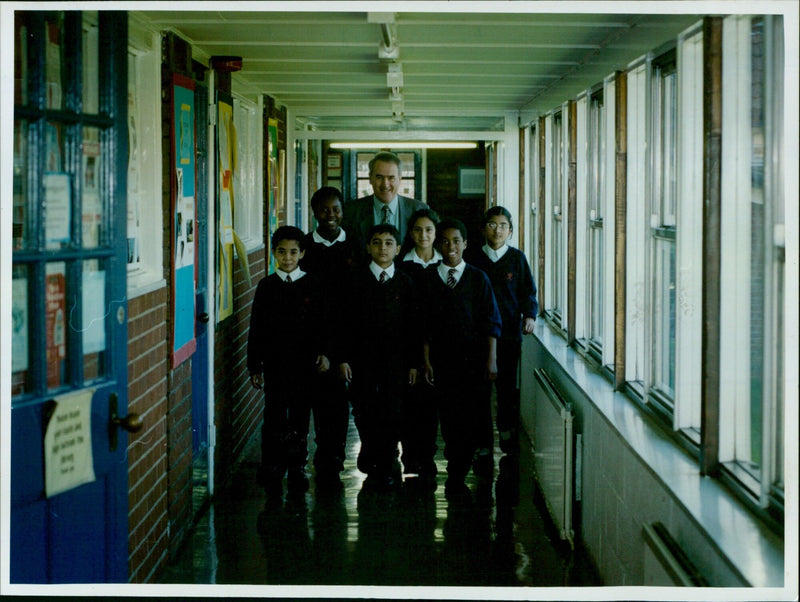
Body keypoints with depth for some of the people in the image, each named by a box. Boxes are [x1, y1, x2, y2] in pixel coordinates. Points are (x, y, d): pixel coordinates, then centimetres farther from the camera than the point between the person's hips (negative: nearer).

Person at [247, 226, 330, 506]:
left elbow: (322, 324, 6)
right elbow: (256, 328, 6)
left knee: (299, 419, 6)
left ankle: (297, 470, 18)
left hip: (304, 364, 0)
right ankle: (273, 480, 0)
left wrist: (323, 353, -9)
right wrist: (254, 366, 3)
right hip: (275, 364, 0)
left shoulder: (312, 286, 4)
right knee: (275, 420, -4)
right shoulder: (267, 286, 4)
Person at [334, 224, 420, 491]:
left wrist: (413, 361, 0)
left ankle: (384, 469, 12)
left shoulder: (405, 283, 4)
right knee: (364, 413, 5)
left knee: (391, 414, 0)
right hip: (362, 358, 0)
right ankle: (371, 452, 32)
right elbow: (346, 322, 0)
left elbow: (413, 325, 5)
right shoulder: (356, 280, 2)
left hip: (395, 359, 0)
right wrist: (342, 358, -6)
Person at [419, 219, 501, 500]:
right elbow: (425, 325, 6)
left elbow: (491, 322, 4)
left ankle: (456, 478, 1)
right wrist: (426, 360, 0)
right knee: (449, 419, 1)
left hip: (474, 360, -1)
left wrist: (491, 360, -2)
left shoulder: (478, 278, 5)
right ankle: (458, 473, 14)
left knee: (472, 419, -5)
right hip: (443, 359, 1)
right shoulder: (429, 280, 6)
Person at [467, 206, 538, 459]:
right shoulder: (475, 259, 6)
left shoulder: (517, 258, 5)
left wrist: (529, 315, -8)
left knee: (507, 386, 1)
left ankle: (508, 436, 12)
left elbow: (528, 291, 9)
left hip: (509, 332, 0)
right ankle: (483, 441, 6)